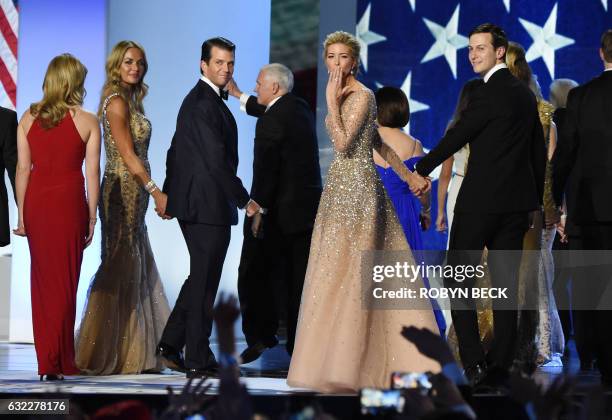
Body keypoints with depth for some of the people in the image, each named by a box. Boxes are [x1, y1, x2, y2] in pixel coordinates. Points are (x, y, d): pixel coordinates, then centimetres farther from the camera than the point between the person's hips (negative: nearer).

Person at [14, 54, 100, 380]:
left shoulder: (28, 118, 5)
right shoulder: (87, 122, -2)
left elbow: (23, 169, 5)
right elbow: (92, 174, -3)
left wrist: (22, 213, 10)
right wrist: (91, 218, 4)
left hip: (35, 200, 3)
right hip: (69, 200, -3)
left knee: (42, 279, 13)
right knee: (65, 280, 4)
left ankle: (46, 360, 17)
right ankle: (58, 361, 1)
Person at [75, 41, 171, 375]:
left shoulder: (130, 101, 15)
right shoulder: (116, 102, -12)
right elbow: (127, 155, -17)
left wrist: (148, 191, 12)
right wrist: (154, 190, -16)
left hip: (133, 194, 9)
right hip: (122, 193, -9)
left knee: (135, 271, 11)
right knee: (118, 271, -6)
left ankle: (132, 353, 16)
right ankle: (99, 356, -2)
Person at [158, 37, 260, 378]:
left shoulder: (195, 100, 16)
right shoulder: (205, 103, -16)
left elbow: (176, 151, 23)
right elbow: (217, 160, -21)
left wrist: (167, 194, 30)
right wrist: (245, 200, -15)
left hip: (191, 203, 10)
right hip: (209, 204, -10)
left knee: (200, 277, 19)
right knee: (205, 282, -3)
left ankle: (171, 343, 22)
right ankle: (198, 360, 3)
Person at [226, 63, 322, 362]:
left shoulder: (271, 121, -15)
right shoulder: (300, 108, 10)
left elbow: (265, 170, -19)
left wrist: (258, 211, -16)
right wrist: (241, 97, 39)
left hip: (279, 211, -8)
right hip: (308, 207, 8)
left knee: (254, 273, 5)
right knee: (299, 279, 8)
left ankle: (261, 336, 6)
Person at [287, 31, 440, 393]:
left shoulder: (362, 96, -12)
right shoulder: (344, 96, 15)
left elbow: (343, 143, -22)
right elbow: (379, 143, 20)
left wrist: (331, 102, -17)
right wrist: (408, 176, 24)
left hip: (356, 189, -10)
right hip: (341, 188, 10)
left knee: (347, 272, -10)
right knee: (340, 273, 9)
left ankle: (344, 365, -9)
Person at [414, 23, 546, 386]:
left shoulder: (489, 94, -13)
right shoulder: (525, 94, 13)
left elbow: (455, 139, -11)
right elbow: (539, 152, 18)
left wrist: (420, 170, 2)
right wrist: (536, 200, 24)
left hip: (481, 200, -8)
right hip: (518, 201, 8)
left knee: (460, 279, -1)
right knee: (506, 280, 9)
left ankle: (474, 361, -8)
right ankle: (502, 360, 8)